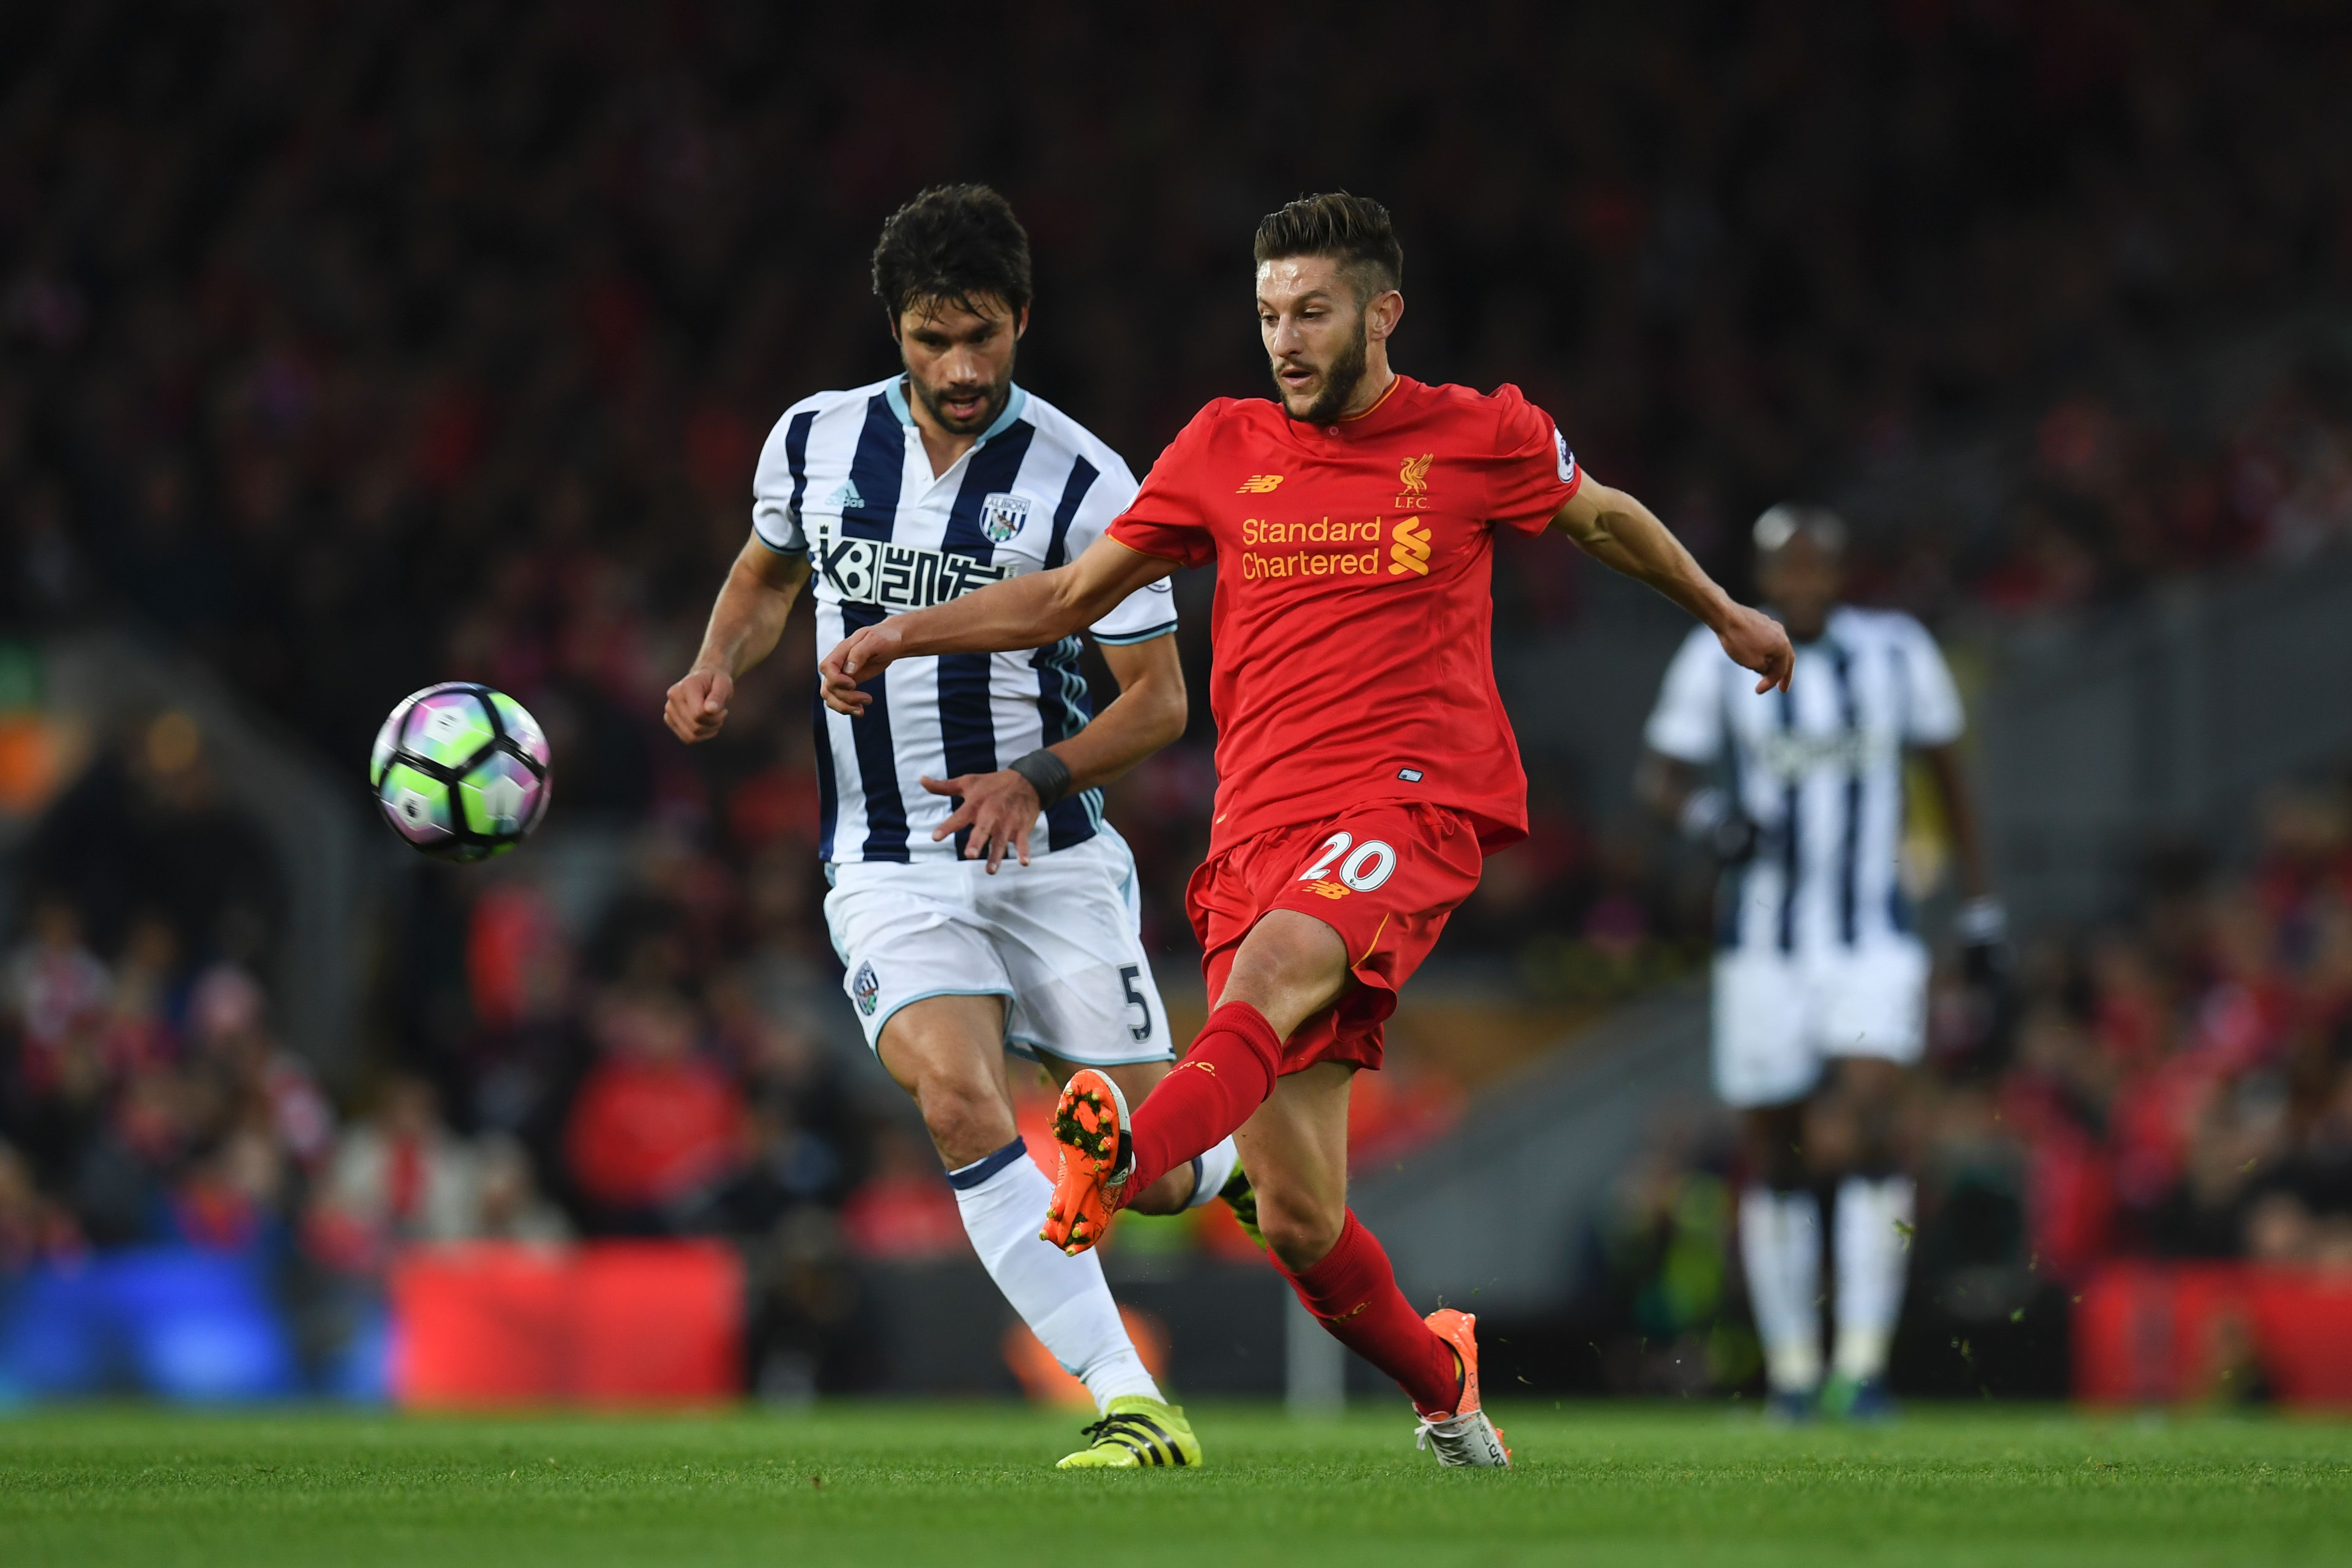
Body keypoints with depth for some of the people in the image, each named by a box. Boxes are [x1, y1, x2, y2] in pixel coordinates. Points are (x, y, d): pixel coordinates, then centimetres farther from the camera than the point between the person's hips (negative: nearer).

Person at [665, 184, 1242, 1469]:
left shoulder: (1080, 481, -8)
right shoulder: (815, 441, 2)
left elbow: (1159, 698, -5)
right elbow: (770, 568, 23)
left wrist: (1038, 777, -22)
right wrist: (717, 671, 3)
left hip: (1052, 864, -2)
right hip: (888, 871, 2)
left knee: (1150, 1174, -1)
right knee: (959, 1097, -25)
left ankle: (1246, 1162, 39)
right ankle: (1130, 1406, -24)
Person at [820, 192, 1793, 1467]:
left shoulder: (1479, 438, 7)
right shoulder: (1227, 448, 12)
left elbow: (1602, 518, 27)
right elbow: (1071, 595, 18)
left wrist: (1724, 615, 39)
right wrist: (905, 634, 6)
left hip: (1414, 797, -3)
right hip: (1263, 825, 3)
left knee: (1273, 966, -37)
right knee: (1297, 1224, -3)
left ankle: (1123, 1163, -64)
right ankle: (1444, 1390, 24)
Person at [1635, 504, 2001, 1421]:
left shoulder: (1895, 654, 3)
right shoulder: (1721, 662, -2)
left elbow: (1946, 775, 13)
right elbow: (1659, 776, 1)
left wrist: (1979, 900, 14)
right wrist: (1708, 814, -22)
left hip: (1872, 941, 0)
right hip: (1763, 947, 0)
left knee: (1867, 1126, -19)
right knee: (1773, 1159, 4)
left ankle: (1862, 1360, -16)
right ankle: (1790, 1366, 18)